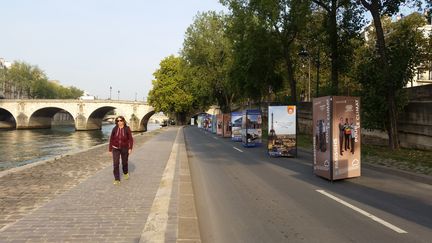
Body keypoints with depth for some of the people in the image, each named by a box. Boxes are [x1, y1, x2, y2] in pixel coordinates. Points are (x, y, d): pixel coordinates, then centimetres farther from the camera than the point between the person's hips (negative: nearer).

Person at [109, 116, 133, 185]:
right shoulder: (114, 129, -6)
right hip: (116, 149, 0)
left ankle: (125, 173, 47)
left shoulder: (127, 129, -10)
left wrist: (130, 148, -15)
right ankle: (117, 179, -2)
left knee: (124, 162, 17)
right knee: (115, 164, -9)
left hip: (125, 149, 0)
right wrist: (110, 149, 1)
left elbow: (130, 139, -8)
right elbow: (111, 139, 0)